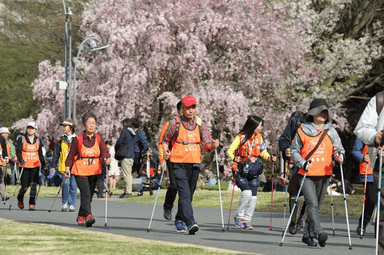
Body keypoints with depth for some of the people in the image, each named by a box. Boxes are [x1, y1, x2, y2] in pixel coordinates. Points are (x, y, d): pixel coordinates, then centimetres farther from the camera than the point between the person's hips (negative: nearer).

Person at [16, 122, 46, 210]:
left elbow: (40, 154, 20)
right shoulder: (21, 139, 1)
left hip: (35, 166, 2)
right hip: (24, 166, -2)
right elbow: (18, 151, -7)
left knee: (33, 185, -11)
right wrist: (21, 160, -24)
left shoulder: (38, 140, 11)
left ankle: (32, 204, -7)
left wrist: (43, 164, 17)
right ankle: (20, 200, 29)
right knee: (25, 186, 0)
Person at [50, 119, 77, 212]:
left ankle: (72, 205, 7)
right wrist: (53, 165, 11)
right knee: (66, 183, -14)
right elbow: (56, 153, 15)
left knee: (73, 185, -1)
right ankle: (65, 203, -2)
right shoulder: (61, 140, 11)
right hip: (64, 165, 0)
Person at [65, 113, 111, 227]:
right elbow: (71, 155, 3)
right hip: (80, 171, -4)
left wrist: (106, 158, -28)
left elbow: (104, 150, -7)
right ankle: (88, 215, -28)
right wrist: (67, 169, 0)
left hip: (94, 171, 4)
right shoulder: (78, 139, -3)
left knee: (89, 195, 10)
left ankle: (81, 217, 25)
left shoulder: (99, 138, 4)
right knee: (85, 194, -18)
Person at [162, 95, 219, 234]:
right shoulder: (175, 123, -2)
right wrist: (165, 151, -11)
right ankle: (190, 222, -26)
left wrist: (213, 145, -17)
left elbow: (207, 144, 5)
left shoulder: (200, 124, 6)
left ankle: (179, 220, 30)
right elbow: (165, 140, 8)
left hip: (194, 164, 4)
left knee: (189, 194, 13)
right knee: (184, 193, -17)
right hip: (179, 163, -4)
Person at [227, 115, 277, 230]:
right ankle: (239, 216, -2)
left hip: (253, 170, 5)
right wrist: (235, 158, -31)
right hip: (241, 169, -5)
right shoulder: (241, 137, -8)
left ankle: (247, 220, 8)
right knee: (246, 192, -20)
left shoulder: (258, 137, 8)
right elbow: (230, 150, -11)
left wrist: (270, 157, -8)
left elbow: (263, 152, 12)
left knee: (253, 196, -3)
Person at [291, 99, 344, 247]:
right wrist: (302, 163, -10)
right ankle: (318, 232, -30)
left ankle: (308, 235, 19)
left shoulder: (331, 132, 9)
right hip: (306, 174, -3)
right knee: (312, 203, -19)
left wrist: (339, 156, -13)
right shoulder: (303, 130, 2)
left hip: (324, 175, 3)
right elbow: (294, 150, 7)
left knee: (317, 206, 8)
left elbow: (338, 148, 11)